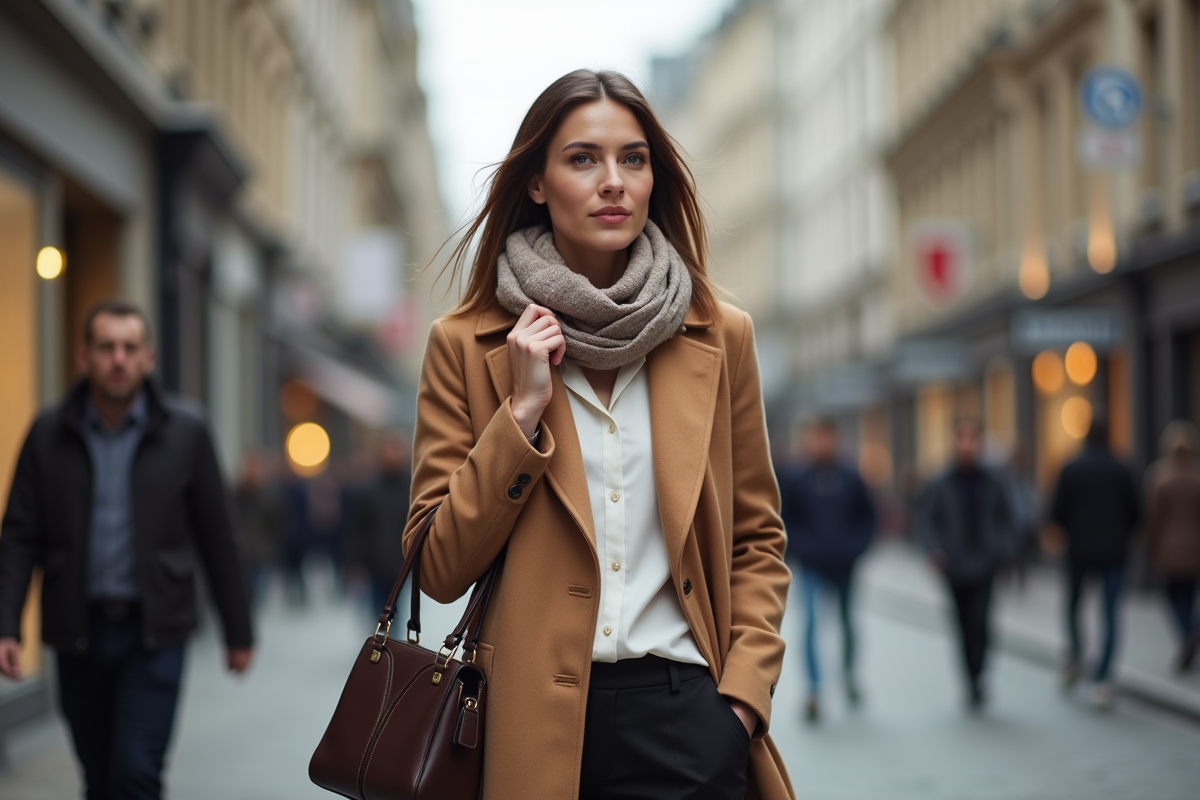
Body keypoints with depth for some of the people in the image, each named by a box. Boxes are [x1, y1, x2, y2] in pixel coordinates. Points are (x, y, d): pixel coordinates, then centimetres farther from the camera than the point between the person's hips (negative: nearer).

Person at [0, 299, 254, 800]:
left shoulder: (185, 433, -1)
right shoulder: (49, 435, 2)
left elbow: (217, 537, 3)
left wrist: (238, 632, 6)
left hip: (154, 631, -2)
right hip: (78, 630, 2)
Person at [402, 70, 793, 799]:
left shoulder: (719, 338, 5)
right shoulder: (467, 346, 1)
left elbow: (758, 540, 11)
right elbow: (440, 569, -3)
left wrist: (743, 693, -3)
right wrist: (523, 411, -11)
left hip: (683, 715, 1)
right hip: (536, 723, -1)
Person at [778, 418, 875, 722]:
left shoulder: (851, 479, 1)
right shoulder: (794, 480, -3)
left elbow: (866, 516, 8)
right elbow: (785, 521, 2)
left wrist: (855, 546, -4)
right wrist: (801, 548, -10)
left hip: (844, 566, 2)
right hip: (812, 568, -2)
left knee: (847, 623, 14)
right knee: (810, 622, -15)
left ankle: (848, 671, 40)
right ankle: (814, 691, -14)